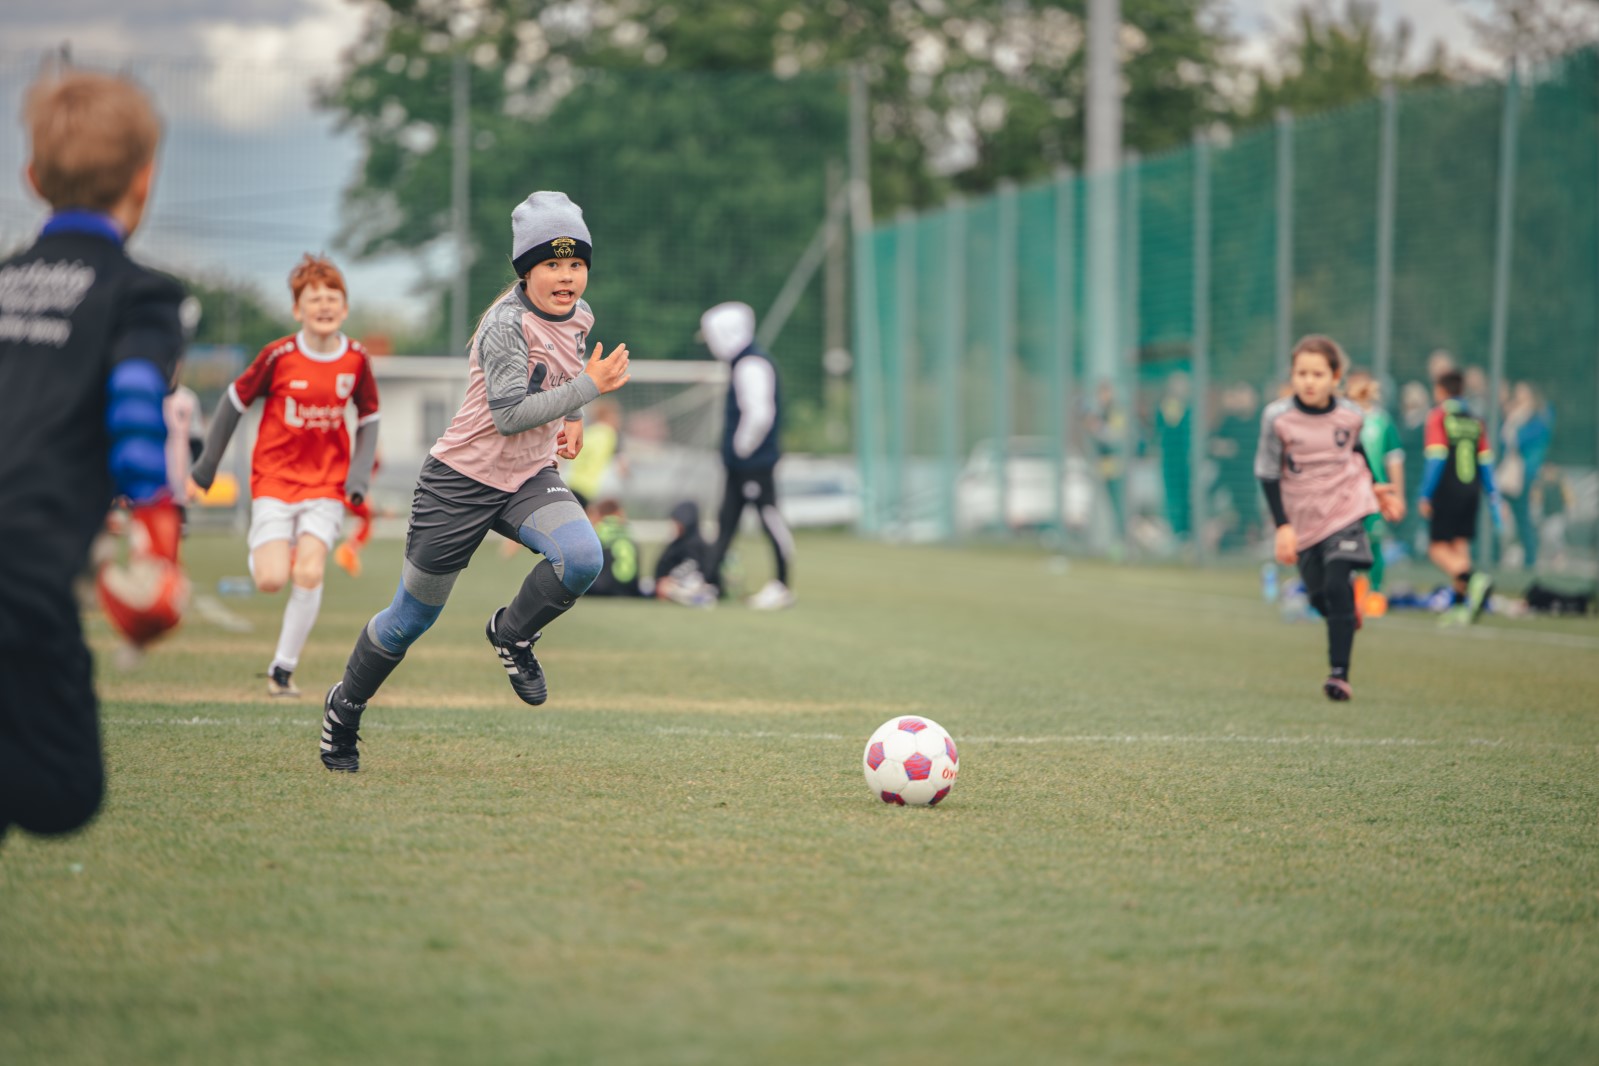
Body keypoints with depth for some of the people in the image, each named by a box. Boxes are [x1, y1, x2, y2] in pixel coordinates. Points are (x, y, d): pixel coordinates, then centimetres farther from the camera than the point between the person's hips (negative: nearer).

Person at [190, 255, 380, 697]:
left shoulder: (356, 359, -3)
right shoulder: (279, 355, -11)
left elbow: (369, 419, 11)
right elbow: (236, 400, 1)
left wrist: (360, 473, -3)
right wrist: (206, 465, 5)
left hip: (326, 483, 1)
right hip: (275, 479, -1)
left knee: (309, 573, -17)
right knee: (272, 579, -14)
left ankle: (283, 668, -2)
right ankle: (259, 554, 25)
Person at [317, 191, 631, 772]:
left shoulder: (578, 315, 1)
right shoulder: (507, 323, -22)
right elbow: (508, 414, -30)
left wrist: (572, 419, 8)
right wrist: (589, 387, -30)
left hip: (531, 477, 5)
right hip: (462, 481, -5)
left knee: (582, 557, -25)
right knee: (413, 615, 5)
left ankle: (512, 633, 4)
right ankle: (344, 708, 30)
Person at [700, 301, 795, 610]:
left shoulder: (752, 366, -18)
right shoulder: (740, 364, 14)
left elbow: (760, 414, -25)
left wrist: (743, 447, -14)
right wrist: (734, 449, 17)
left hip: (755, 464, -10)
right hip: (739, 465, 10)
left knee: (770, 520, -3)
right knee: (726, 520, 13)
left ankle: (783, 587, 3)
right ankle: (713, 579, 18)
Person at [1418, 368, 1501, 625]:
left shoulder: (1438, 417, -4)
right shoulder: (1475, 421, 12)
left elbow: (1435, 459, -12)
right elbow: (1486, 461, 11)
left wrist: (1425, 496, -10)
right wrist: (1493, 497, 15)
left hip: (1447, 491, -6)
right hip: (1472, 492, 6)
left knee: (1438, 547, -3)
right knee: (1460, 546, 9)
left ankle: (1473, 580, -27)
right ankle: (1460, 605, 2)